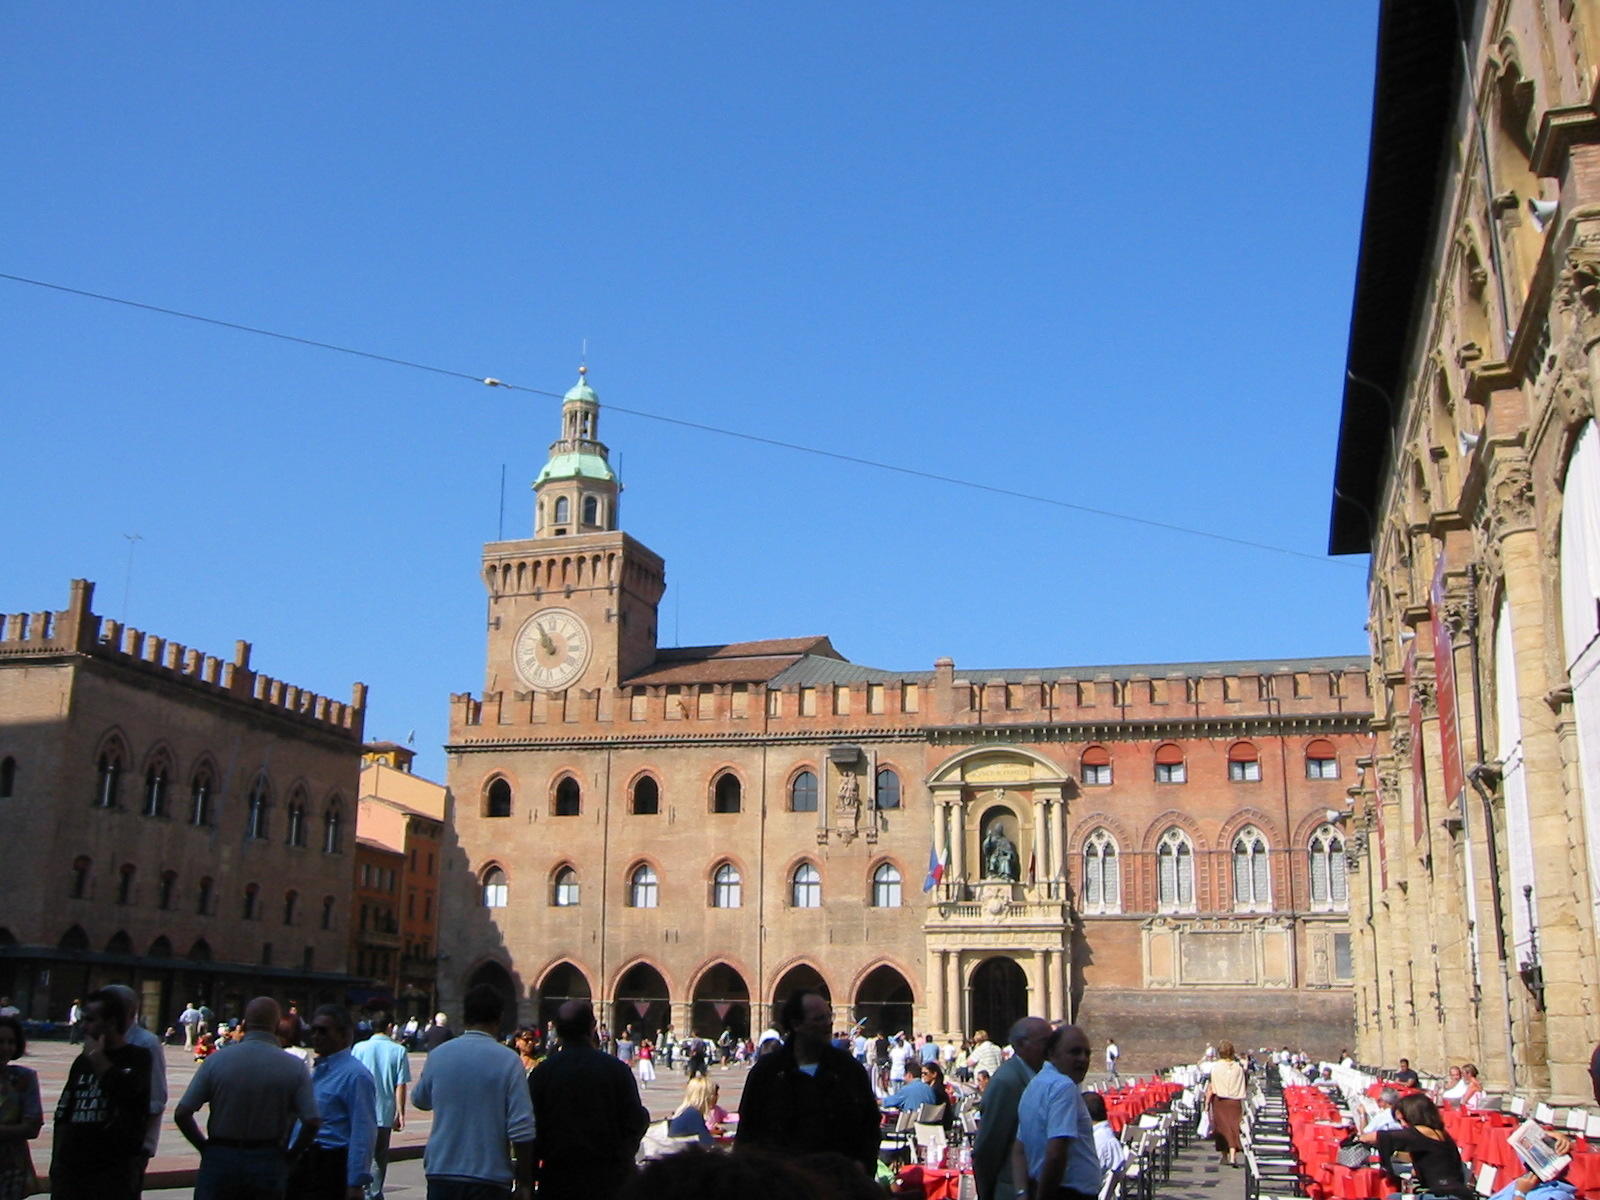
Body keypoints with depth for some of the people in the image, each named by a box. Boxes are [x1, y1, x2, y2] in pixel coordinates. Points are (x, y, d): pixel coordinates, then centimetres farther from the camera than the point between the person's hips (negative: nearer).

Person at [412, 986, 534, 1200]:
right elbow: (521, 1129, -12)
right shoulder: (508, 1061, -9)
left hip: (440, 1172, 3)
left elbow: (419, 1100, 20)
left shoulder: (438, 1055, 1)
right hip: (489, 1175, -3)